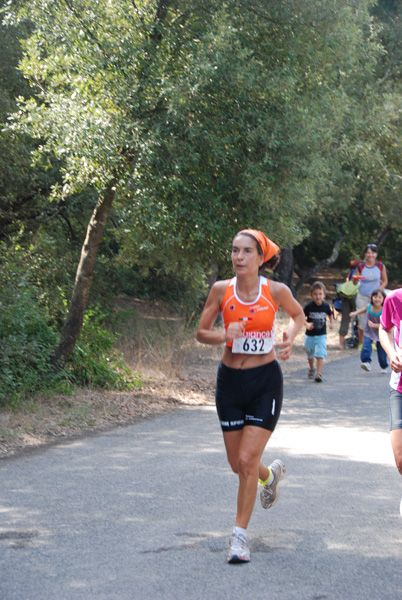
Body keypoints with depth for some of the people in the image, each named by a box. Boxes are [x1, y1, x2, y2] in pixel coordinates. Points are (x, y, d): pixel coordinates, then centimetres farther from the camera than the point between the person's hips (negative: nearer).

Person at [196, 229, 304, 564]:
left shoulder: (276, 291, -7)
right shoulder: (221, 290, -5)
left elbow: (298, 315, 13)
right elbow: (201, 333, 3)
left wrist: (291, 338, -6)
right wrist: (224, 336, -18)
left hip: (265, 381, -3)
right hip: (230, 381, 3)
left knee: (247, 460, -11)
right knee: (238, 464, 10)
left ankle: (240, 536, 2)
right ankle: (271, 474, 46)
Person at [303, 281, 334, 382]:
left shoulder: (326, 306, -6)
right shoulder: (309, 306, -13)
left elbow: (330, 314, 15)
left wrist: (331, 323, 1)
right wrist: (306, 324, -23)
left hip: (321, 335, 0)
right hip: (310, 335, 1)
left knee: (320, 355, -13)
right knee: (310, 354, 18)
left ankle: (319, 374, -15)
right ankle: (311, 369, 43)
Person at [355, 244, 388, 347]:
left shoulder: (381, 266, -2)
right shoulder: (360, 267, -4)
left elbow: (385, 281, 6)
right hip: (362, 297, 0)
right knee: (362, 320, -1)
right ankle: (361, 343, 13)